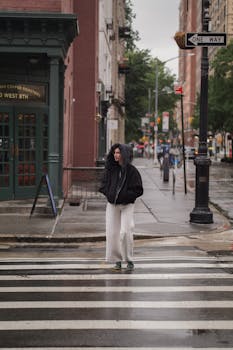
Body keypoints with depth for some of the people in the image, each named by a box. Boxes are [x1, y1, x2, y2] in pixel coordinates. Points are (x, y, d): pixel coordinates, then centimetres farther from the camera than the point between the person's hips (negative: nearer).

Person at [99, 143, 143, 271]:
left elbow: (138, 190, -9)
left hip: (127, 206, -4)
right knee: (112, 233, 1)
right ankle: (117, 260, 14)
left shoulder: (131, 170, -8)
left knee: (125, 232, -12)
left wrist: (123, 196, -19)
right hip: (112, 205, 4)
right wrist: (109, 193, -10)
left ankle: (129, 260, 6)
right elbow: (103, 185, 11)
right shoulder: (110, 169, 3)